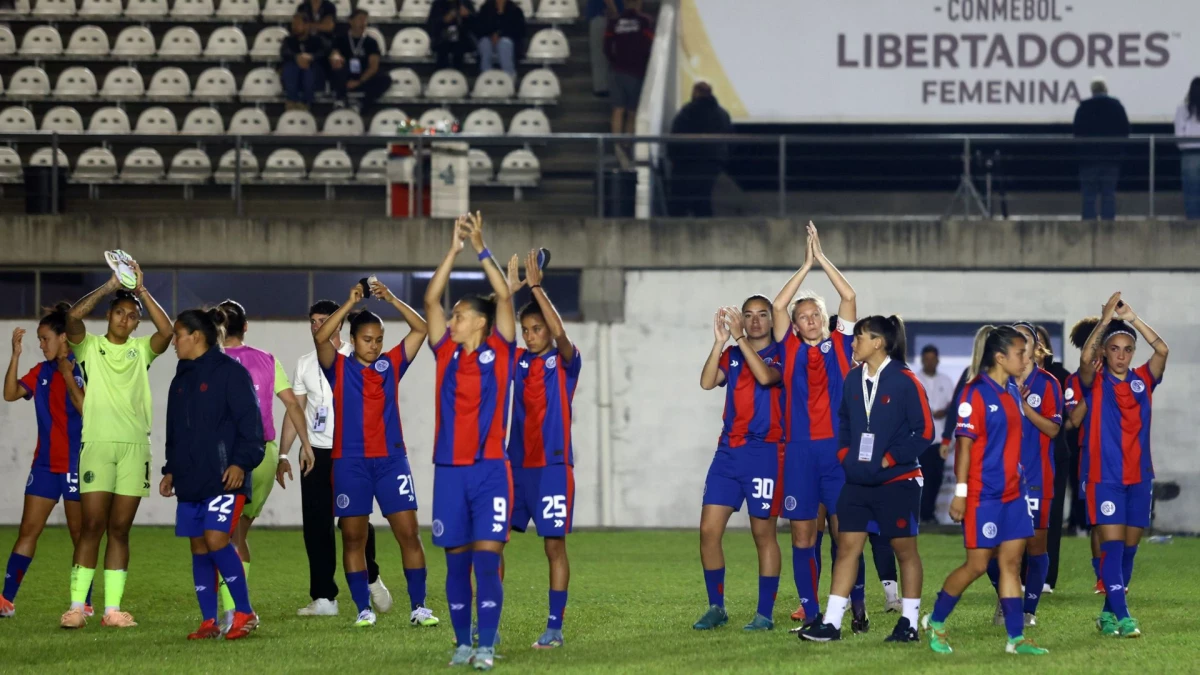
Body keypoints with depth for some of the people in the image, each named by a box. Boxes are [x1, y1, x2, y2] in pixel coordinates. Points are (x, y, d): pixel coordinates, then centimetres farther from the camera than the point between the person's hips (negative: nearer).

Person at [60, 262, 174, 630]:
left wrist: (141, 290, -7)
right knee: (92, 527, -8)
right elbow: (73, 317, -11)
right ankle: (76, 606, -7)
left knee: (120, 529, 2)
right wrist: (110, 287, -10)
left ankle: (113, 608, 2)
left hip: (135, 445, 2)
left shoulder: (141, 349, 13)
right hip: (97, 443, -2)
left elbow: (167, 331, -6)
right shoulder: (90, 346, 8)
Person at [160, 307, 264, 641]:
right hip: (190, 481, 8)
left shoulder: (231, 372, -7)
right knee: (199, 548, 5)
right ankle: (209, 621, 9)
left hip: (225, 477, -8)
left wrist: (241, 462, -19)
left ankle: (244, 613, -7)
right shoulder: (182, 379, 17)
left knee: (216, 540, -18)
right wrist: (171, 470, 18)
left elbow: (250, 422, -11)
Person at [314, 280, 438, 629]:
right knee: (352, 536, 1)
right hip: (350, 462, -1)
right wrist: (350, 303, -18)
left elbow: (421, 328, 2)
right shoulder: (339, 368, 2)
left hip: (391, 459, 1)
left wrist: (391, 299, -7)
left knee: (408, 532, -4)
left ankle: (418, 606, 0)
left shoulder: (391, 364, 8)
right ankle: (363, 609, 8)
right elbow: (320, 337, -15)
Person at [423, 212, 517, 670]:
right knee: (456, 560, 5)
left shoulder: (499, 352, 1)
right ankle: (462, 644, 12)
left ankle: (486, 646, -6)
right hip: (449, 469, 3)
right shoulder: (446, 353, 8)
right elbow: (431, 299, 2)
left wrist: (481, 248, -8)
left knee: (486, 558, -7)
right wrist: (454, 249, -2)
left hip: (490, 469, -3)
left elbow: (504, 295, -7)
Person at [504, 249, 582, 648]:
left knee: (555, 545, -2)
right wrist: (508, 291, -11)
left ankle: (555, 627, 3)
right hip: (517, 465, 4)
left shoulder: (564, 362, -2)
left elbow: (559, 332, -20)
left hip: (553, 465, -4)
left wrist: (536, 287, -23)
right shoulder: (517, 360, 10)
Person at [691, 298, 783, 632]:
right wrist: (720, 340, -15)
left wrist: (740, 338, -23)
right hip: (728, 451, 4)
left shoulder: (779, 354, 0)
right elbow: (707, 382, -5)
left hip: (764, 453, -4)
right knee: (709, 530, -1)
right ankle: (716, 608, 11)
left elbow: (765, 376, -21)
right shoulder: (731, 355, 12)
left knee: (763, 533, 0)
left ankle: (765, 613, 6)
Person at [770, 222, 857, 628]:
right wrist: (806, 265, 1)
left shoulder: (840, 345, 8)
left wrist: (822, 258, 3)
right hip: (800, 449, 1)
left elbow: (849, 297, 2)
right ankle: (808, 609, 5)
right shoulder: (791, 349, 10)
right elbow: (778, 306, 0)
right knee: (802, 532, 1)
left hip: (838, 446, -1)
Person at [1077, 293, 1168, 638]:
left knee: (1129, 547, 8)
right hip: (1104, 477, -4)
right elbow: (1085, 358, -22)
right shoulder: (1095, 383, -1)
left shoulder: (1143, 381, 6)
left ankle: (1109, 613, 19)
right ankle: (1121, 616, -16)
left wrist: (1132, 319, -15)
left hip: (1139, 476, 4)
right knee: (1112, 544, -12)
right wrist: (1106, 319, -23)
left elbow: (1162, 351, -10)